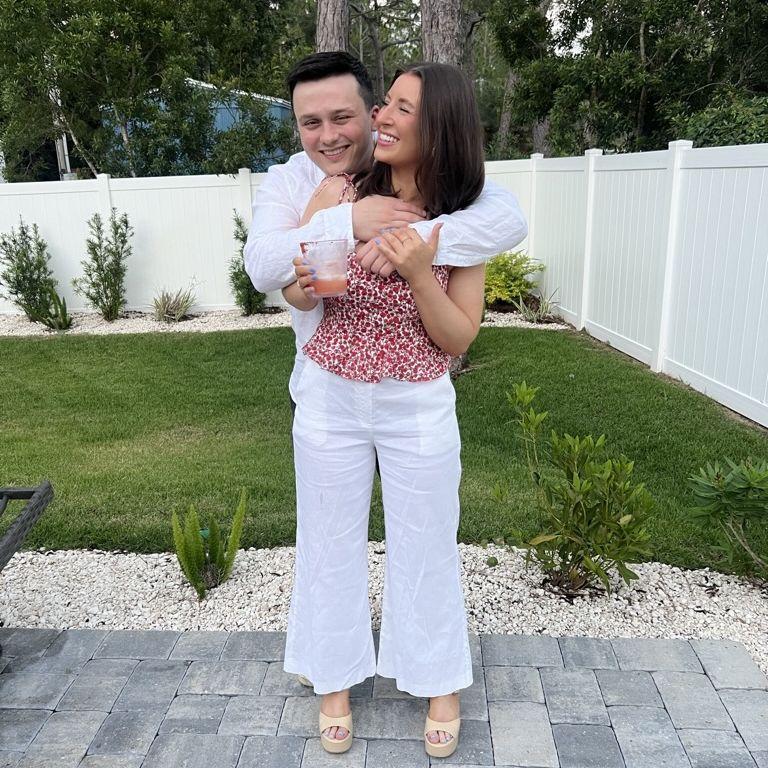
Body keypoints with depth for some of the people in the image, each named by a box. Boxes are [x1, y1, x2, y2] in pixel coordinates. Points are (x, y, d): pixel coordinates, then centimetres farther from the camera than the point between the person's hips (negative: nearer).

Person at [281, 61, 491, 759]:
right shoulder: (339, 193, -8)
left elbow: (458, 340, -10)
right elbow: (291, 291, 1)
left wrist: (418, 272, -26)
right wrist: (307, 283, -22)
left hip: (419, 408, -1)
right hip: (330, 398, 1)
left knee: (426, 546, 13)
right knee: (332, 542, 15)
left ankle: (439, 682, 39)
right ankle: (336, 677, 40)